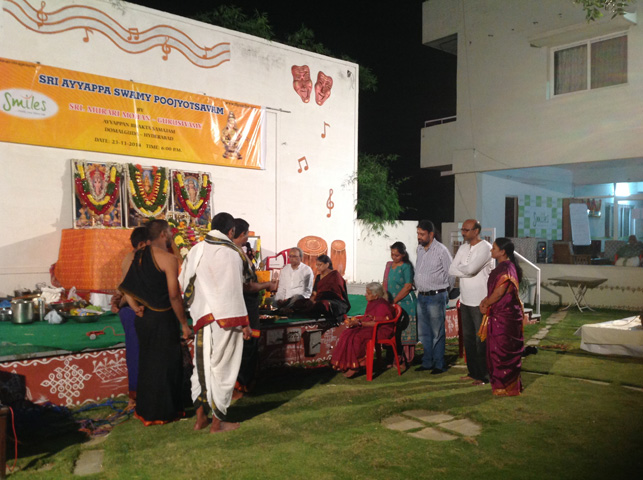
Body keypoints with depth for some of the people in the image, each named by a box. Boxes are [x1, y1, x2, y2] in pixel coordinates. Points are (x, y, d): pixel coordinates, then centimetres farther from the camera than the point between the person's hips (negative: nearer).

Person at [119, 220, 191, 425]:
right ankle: (163, 413, 15)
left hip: (143, 317, 8)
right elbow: (174, 295, -19)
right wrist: (184, 324, -13)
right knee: (166, 365, 5)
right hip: (162, 318, -8)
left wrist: (135, 308, 6)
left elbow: (125, 287, 10)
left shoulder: (139, 255, 8)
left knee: (147, 363, 19)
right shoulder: (168, 258, -16)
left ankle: (144, 409, 31)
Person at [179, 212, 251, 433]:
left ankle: (200, 418, 24)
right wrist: (244, 323, -9)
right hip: (225, 318, -6)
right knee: (221, 367, 4)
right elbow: (234, 291, -14)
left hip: (201, 318, 6)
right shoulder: (232, 253, -12)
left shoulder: (196, 250, 5)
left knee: (202, 364, 16)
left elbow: (185, 285, 9)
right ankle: (217, 421, 14)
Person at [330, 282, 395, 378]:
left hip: (381, 331, -10)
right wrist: (354, 320, 0)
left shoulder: (382, 305, -16)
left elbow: (377, 323, -22)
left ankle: (354, 366, -19)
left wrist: (360, 323, -22)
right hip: (369, 327, 10)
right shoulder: (371, 303, 14)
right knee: (346, 334, -12)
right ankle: (345, 364, -14)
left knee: (356, 337, -29)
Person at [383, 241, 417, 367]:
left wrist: (394, 301, -13)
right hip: (392, 305, 6)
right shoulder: (389, 265, 13)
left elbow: (408, 287, -13)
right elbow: (385, 284, 18)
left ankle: (406, 360, 6)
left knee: (405, 333, -2)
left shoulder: (406, 267, -7)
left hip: (404, 304, -6)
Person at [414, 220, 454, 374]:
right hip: (421, 296, 7)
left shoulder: (441, 250, -11)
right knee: (424, 332, 14)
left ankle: (439, 364, 11)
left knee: (437, 333, 0)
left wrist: (445, 290, 7)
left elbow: (450, 273, -4)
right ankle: (427, 362, 25)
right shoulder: (419, 248, 9)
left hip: (436, 297, -7)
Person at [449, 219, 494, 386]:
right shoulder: (463, 248, 10)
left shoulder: (485, 248, -13)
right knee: (468, 338, 14)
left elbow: (470, 269, -26)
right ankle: (473, 372, 26)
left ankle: (484, 376, 10)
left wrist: (459, 267, -6)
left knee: (481, 340, 0)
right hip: (465, 300, 7)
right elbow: (451, 270, 1)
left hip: (480, 302, -7)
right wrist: (468, 271, -13)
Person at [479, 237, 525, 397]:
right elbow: (494, 290, 17)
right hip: (500, 315, 10)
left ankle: (507, 387, 10)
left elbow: (499, 293, -22)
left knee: (503, 351, 0)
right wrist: (486, 301, 3)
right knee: (500, 349, 16)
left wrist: (485, 304, -7)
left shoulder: (506, 269, -19)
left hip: (504, 317, -10)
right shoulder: (503, 267, 13)